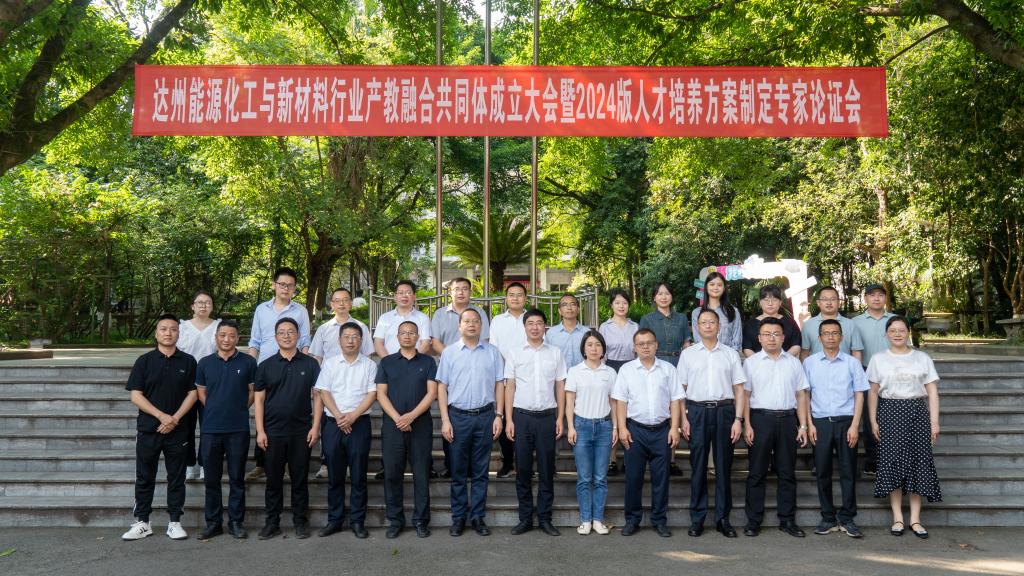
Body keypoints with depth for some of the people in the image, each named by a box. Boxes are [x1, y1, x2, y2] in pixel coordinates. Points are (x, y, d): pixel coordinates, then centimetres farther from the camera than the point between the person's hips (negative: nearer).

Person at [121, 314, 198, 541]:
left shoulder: (188, 361, 4)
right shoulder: (144, 361, 2)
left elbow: (192, 393, 2)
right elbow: (136, 395, -2)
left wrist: (175, 418, -11)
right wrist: (161, 415, -13)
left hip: (177, 430, 0)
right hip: (148, 429, 0)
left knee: (176, 478, 5)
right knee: (144, 478, 6)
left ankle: (175, 522, 13)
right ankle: (142, 523, 16)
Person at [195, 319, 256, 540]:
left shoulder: (248, 362, 2)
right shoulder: (205, 363, 7)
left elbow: (253, 391, 7)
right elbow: (201, 392, 14)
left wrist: (239, 409, 3)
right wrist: (216, 410, 7)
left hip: (239, 429, -2)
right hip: (211, 428, 2)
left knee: (237, 478, 4)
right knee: (212, 478, 7)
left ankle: (236, 521, 14)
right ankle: (213, 522, 17)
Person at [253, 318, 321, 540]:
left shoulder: (310, 364, 4)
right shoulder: (266, 366, 5)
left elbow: (317, 396, 3)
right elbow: (259, 399, 4)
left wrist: (315, 427, -5)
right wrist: (260, 430, -3)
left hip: (301, 432, -1)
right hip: (273, 432, 1)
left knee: (300, 478, 6)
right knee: (273, 479, 7)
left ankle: (300, 521, 17)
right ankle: (272, 522, 17)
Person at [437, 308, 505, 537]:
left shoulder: (492, 352, 7)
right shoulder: (449, 353, 4)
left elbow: (499, 385, 7)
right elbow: (442, 387, 2)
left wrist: (499, 416, -1)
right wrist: (445, 420, -5)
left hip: (485, 416, 1)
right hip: (458, 416, -1)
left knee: (480, 472, 6)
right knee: (458, 471, 5)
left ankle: (478, 517, 14)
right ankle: (458, 518, 14)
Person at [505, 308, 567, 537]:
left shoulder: (555, 353, 6)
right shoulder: (515, 353, 5)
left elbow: (560, 387, 7)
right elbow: (509, 387, 5)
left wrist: (560, 418, 1)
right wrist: (509, 419, -1)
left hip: (547, 416, 0)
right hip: (522, 415, 0)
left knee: (546, 470, 5)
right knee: (523, 469, 4)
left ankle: (545, 518, 14)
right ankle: (525, 518, 14)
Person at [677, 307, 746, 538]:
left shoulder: (730, 354, 8)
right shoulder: (687, 354, 7)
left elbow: (739, 389, 5)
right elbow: (681, 389, 6)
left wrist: (738, 419, -3)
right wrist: (683, 419, -2)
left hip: (724, 410, 0)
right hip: (697, 411, 0)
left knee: (724, 466, 4)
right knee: (698, 466, 4)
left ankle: (723, 518, 14)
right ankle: (697, 518, 12)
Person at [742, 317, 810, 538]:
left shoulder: (793, 362, 11)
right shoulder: (751, 362, 4)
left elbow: (801, 395, 11)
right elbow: (745, 395, 1)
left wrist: (803, 425, 4)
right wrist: (747, 425, -7)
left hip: (787, 419, 2)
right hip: (760, 419, -2)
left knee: (787, 472, 7)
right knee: (757, 472, 1)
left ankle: (787, 520, 16)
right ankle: (753, 520, 7)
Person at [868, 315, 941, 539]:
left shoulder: (922, 358, 7)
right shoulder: (878, 359, 6)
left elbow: (932, 391, 5)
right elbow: (873, 392, 5)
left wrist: (934, 422, -2)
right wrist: (873, 421, -2)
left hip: (917, 412, 1)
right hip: (889, 413, 0)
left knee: (918, 462, -1)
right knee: (892, 463, -3)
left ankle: (915, 519, 6)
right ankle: (897, 518, 5)